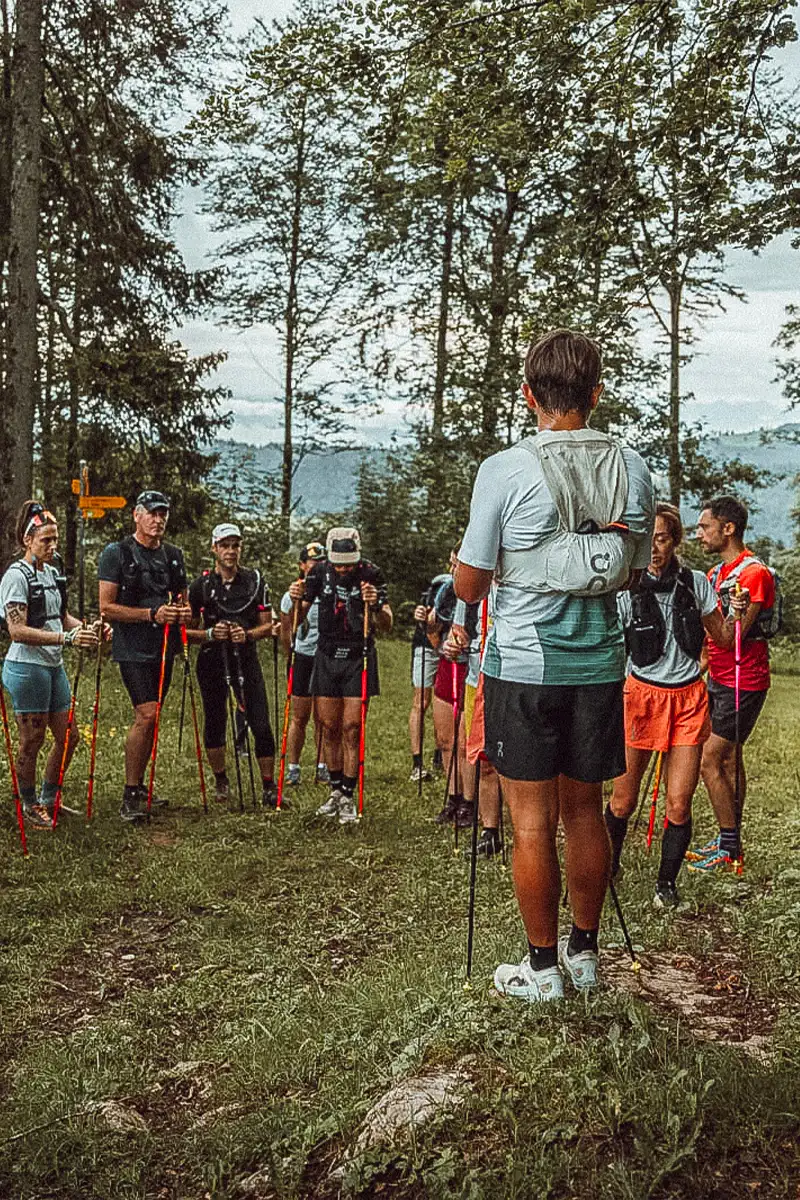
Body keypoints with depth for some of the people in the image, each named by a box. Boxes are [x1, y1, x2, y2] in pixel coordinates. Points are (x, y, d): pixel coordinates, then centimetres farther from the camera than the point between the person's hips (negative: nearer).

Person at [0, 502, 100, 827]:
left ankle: (48, 799, 29)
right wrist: (67, 638, -29)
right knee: (32, 741, 3)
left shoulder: (53, 572, 11)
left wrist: (86, 629, -1)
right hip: (27, 668, -8)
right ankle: (29, 806, 19)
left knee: (68, 737, 12)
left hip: (54, 666, 8)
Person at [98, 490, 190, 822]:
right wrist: (153, 614, -18)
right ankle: (129, 797, -7)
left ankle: (139, 787, 23)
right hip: (133, 648, -6)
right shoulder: (116, 553, -5)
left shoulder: (173, 555, 13)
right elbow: (107, 607, -10)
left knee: (148, 719, 12)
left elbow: (183, 599, 22)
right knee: (147, 715, -16)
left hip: (163, 648, 6)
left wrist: (184, 611, -3)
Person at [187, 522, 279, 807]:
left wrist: (247, 634, -16)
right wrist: (210, 634, -17)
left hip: (246, 659, 0)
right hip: (212, 661, 0)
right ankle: (220, 781, 29)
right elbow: (187, 630, 3)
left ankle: (269, 789, 3)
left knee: (261, 725, -7)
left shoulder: (255, 581, 1)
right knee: (215, 723, 9)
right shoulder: (201, 585, -1)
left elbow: (268, 625, 4)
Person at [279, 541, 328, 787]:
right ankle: (292, 767, 13)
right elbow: (286, 631, 10)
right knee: (299, 718, 3)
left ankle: (322, 766, 17)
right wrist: (291, 656, 14)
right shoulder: (292, 596, -1)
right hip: (303, 659, 0)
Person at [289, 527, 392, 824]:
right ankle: (335, 790, 20)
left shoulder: (370, 574, -10)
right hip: (327, 656, 3)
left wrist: (375, 607, -31)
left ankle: (348, 796, 4)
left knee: (351, 729, -5)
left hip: (359, 658, -3)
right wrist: (296, 601, -18)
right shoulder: (319, 573, -2)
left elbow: (386, 626, -11)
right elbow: (297, 619, 3)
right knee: (329, 728, 6)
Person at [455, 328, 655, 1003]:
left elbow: (469, 586, -6)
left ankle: (542, 967, 16)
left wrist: (470, 565, 15)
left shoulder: (506, 472, -12)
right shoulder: (634, 471, 0)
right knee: (585, 813, 15)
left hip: (522, 668, -4)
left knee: (532, 821, 5)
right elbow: (634, 573, 12)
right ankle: (584, 951, 29)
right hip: (600, 666, 4)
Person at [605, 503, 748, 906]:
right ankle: (608, 865, 31)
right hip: (641, 695, -1)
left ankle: (666, 883, 20)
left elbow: (723, 639, 10)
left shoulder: (695, 583, 2)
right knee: (623, 801, 5)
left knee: (678, 806, -1)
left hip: (688, 699, 2)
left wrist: (737, 615, -9)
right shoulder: (625, 589, -6)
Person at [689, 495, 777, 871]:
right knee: (728, 759, 12)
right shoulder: (716, 573, 13)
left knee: (709, 760, -10)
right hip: (718, 680, 9)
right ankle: (730, 841, 20)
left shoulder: (754, 573, -16)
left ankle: (729, 847, -1)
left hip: (743, 683, -9)